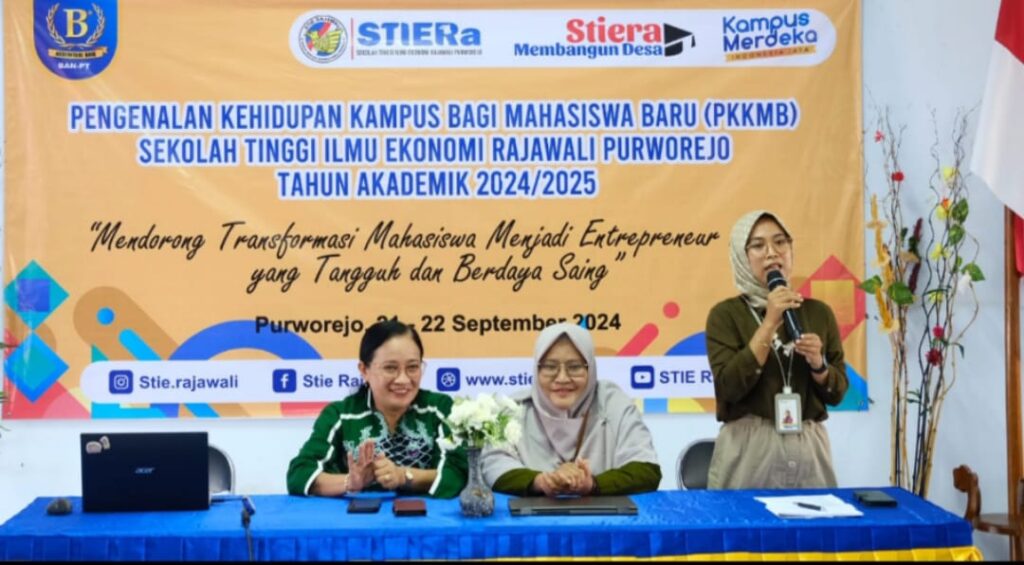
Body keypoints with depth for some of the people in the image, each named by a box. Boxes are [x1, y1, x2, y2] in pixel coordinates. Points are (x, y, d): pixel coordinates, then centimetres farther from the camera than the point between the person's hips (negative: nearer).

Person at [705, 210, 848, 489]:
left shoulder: (818, 312, 6)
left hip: (808, 447, 3)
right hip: (748, 447, -3)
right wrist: (769, 324, -17)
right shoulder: (726, 314, -4)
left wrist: (817, 364, -12)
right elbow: (729, 387, -16)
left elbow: (836, 392, 9)